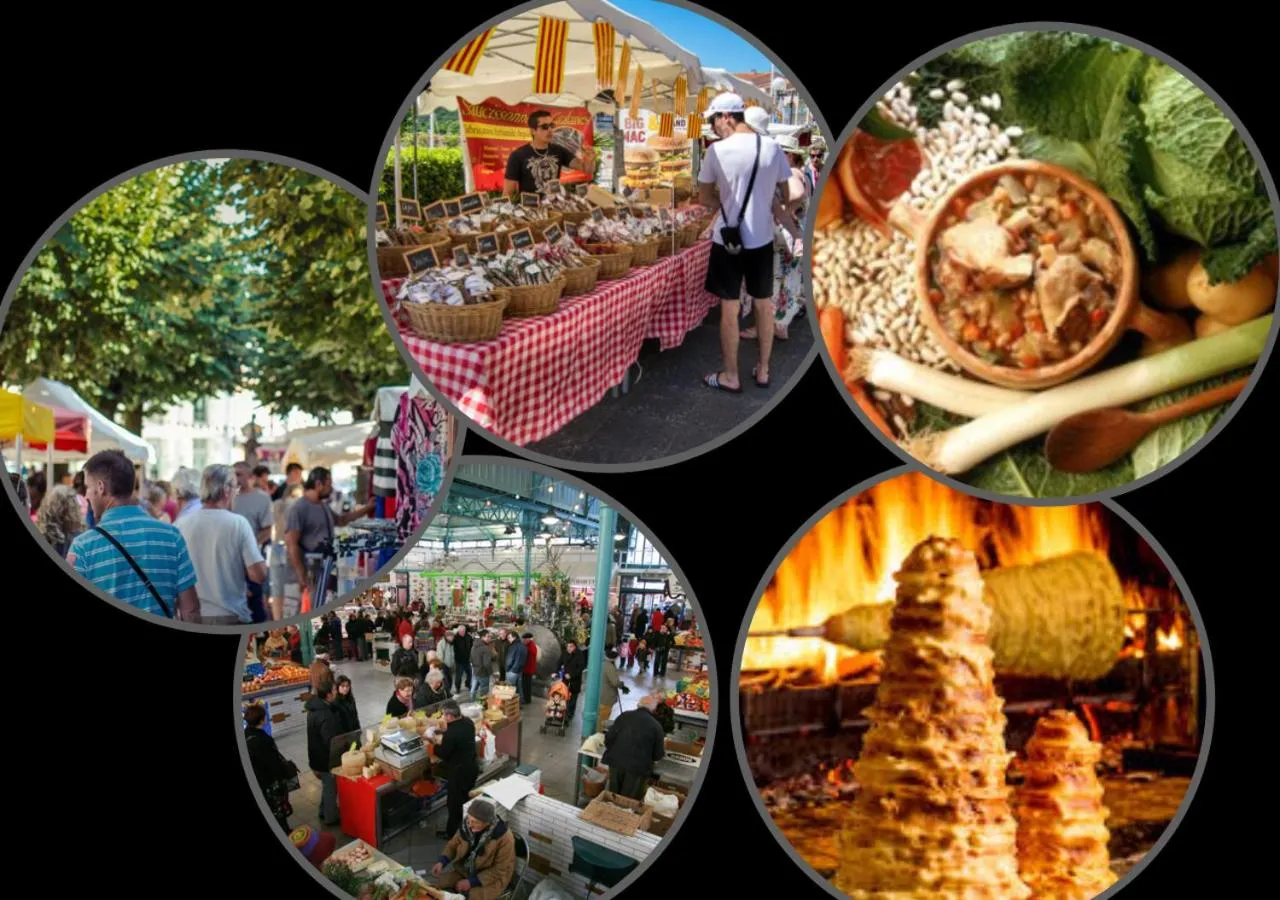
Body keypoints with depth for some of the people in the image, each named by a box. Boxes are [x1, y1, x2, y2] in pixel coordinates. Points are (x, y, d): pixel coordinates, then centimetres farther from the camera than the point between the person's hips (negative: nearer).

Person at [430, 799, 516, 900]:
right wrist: (441, 862, -12)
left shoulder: (504, 838, -25)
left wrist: (472, 882, -22)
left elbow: (501, 871, -19)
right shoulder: (467, 826, -11)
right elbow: (453, 845, 6)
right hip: (463, 870, 5)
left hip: (491, 879, -5)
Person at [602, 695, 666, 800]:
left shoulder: (624, 716, 2)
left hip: (617, 762, 3)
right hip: (638, 768, -2)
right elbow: (658, 755, -1)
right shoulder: (656, 726, -4)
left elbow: (609, 737, 0)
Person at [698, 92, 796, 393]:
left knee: (729, 308, 6)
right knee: (764, 305, 14)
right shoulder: (772, 148, -2)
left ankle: (730, 376, 14)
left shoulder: (717, 150, -12)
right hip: (762, 238, 4)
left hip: (728, 239, -4)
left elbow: (705, 199, -3)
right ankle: (763, 370, 25)